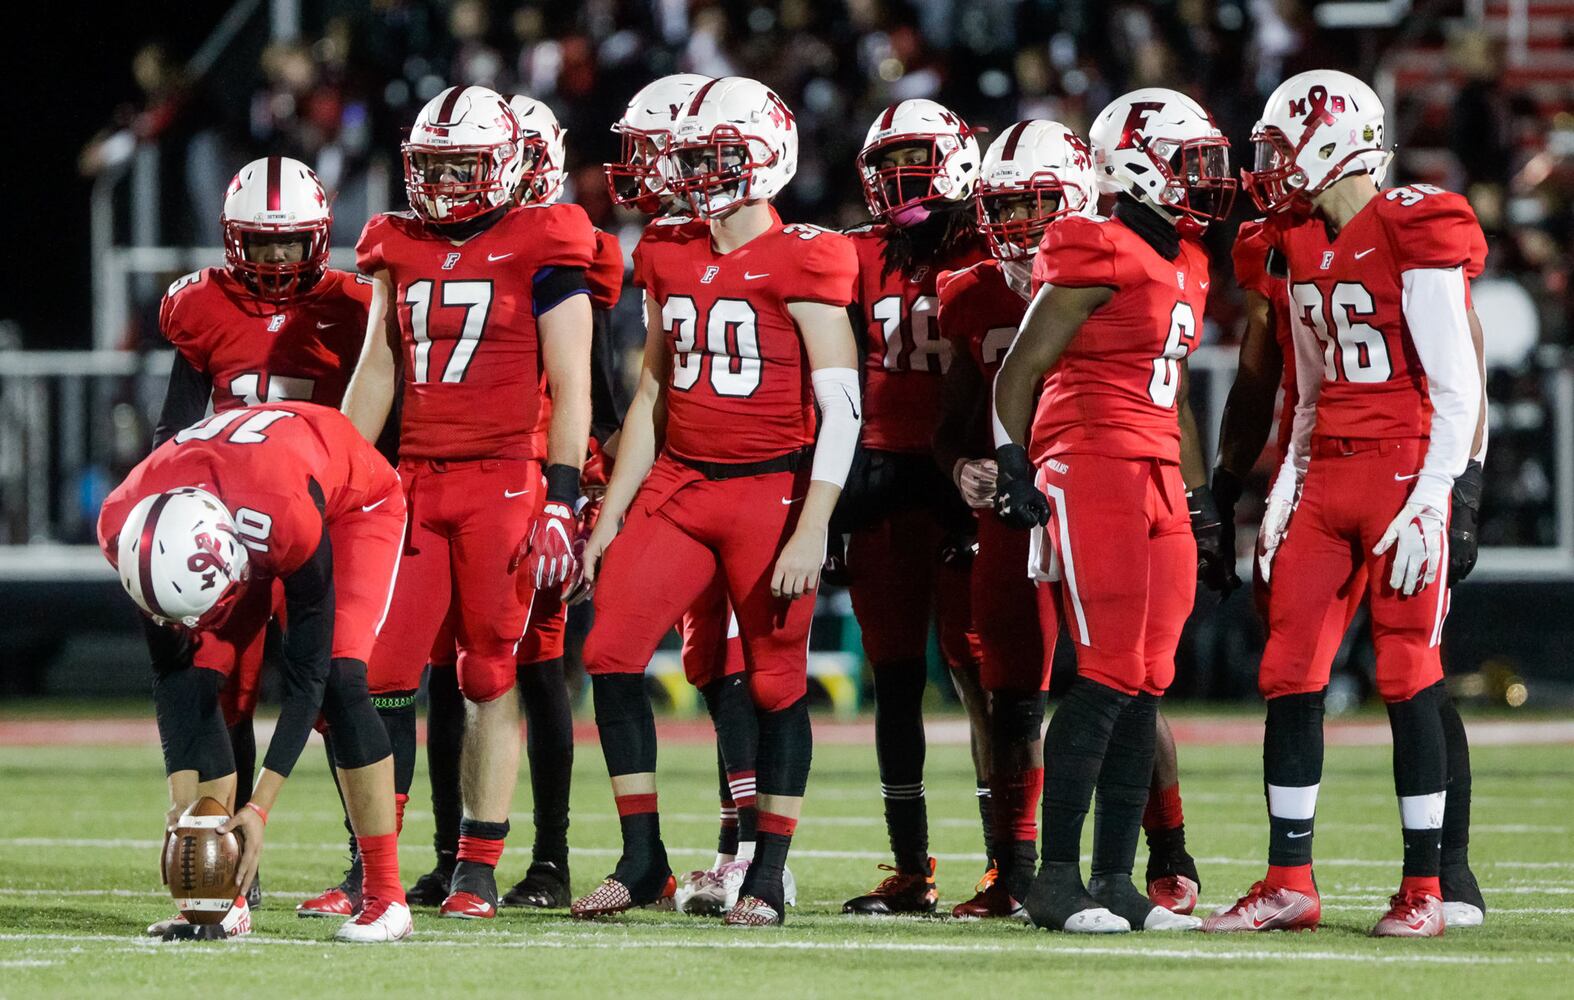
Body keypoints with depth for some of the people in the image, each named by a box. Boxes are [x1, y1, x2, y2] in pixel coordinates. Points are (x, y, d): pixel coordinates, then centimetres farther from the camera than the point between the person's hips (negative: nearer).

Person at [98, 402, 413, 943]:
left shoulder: (292, 520, -45)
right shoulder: (126, 528, -32)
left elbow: (306, 677, -34)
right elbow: (170, 675, -18)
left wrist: (258, 809, -35)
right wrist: (184, 802, -25)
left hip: (353, 503, -4)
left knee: (338, 681, -22)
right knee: (195, 681, -12)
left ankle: (386, 895, -17)